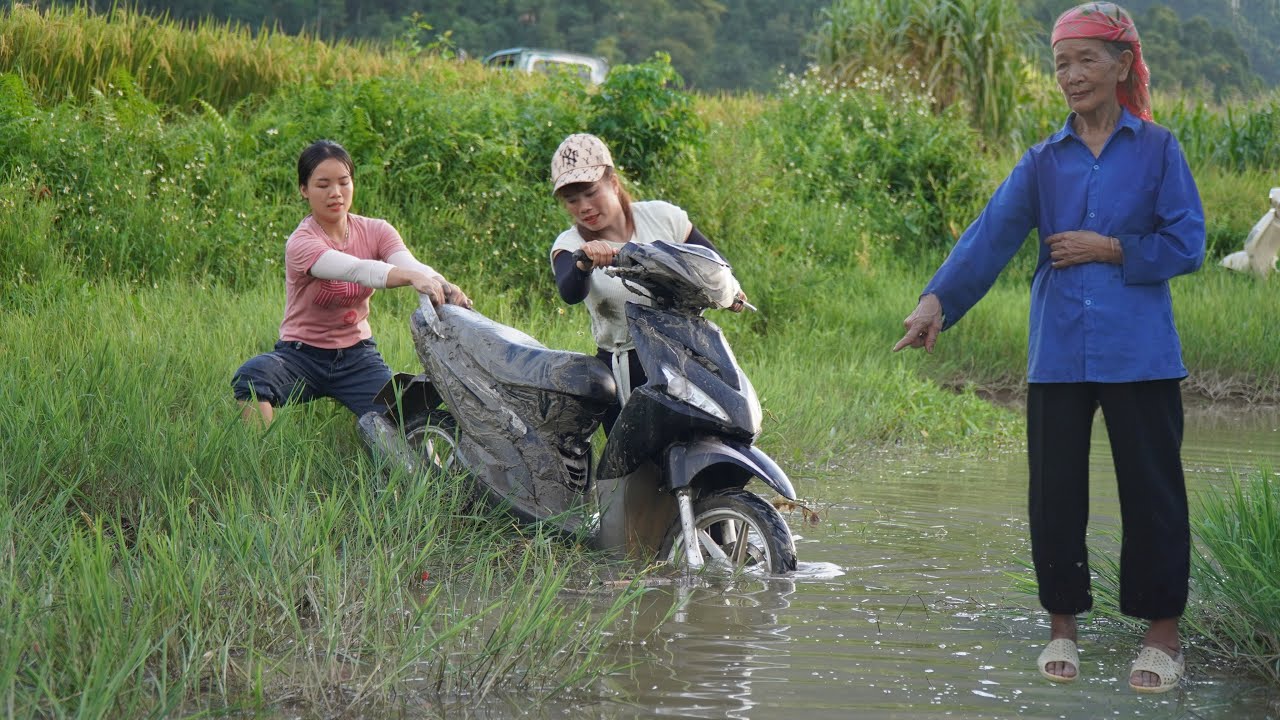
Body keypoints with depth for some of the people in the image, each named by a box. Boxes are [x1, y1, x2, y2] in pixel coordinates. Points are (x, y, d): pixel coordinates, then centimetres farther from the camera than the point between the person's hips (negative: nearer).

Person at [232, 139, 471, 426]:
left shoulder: (375, 231, -1)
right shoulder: (301, 243, -18)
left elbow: (412, 266, -21)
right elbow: (357, 270, -36)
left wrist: (443, 288, -45)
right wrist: (412, 277, -54)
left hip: (356, 354, 3)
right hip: (302, 355, -3)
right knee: (252, 375, -34)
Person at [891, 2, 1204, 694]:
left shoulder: (1158, 150, 1)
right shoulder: (1044, 161, 6)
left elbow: (1186, 245, -3)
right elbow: (990, 235, -6)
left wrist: (1109, 249, -11)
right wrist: (938, 299, -19)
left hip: (1138, 353, -2)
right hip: (1058, 355, 3)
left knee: (1151, 491, 2)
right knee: (1055, 493, 7)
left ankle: (1162, 633, 13)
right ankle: (1062, 626, 21)